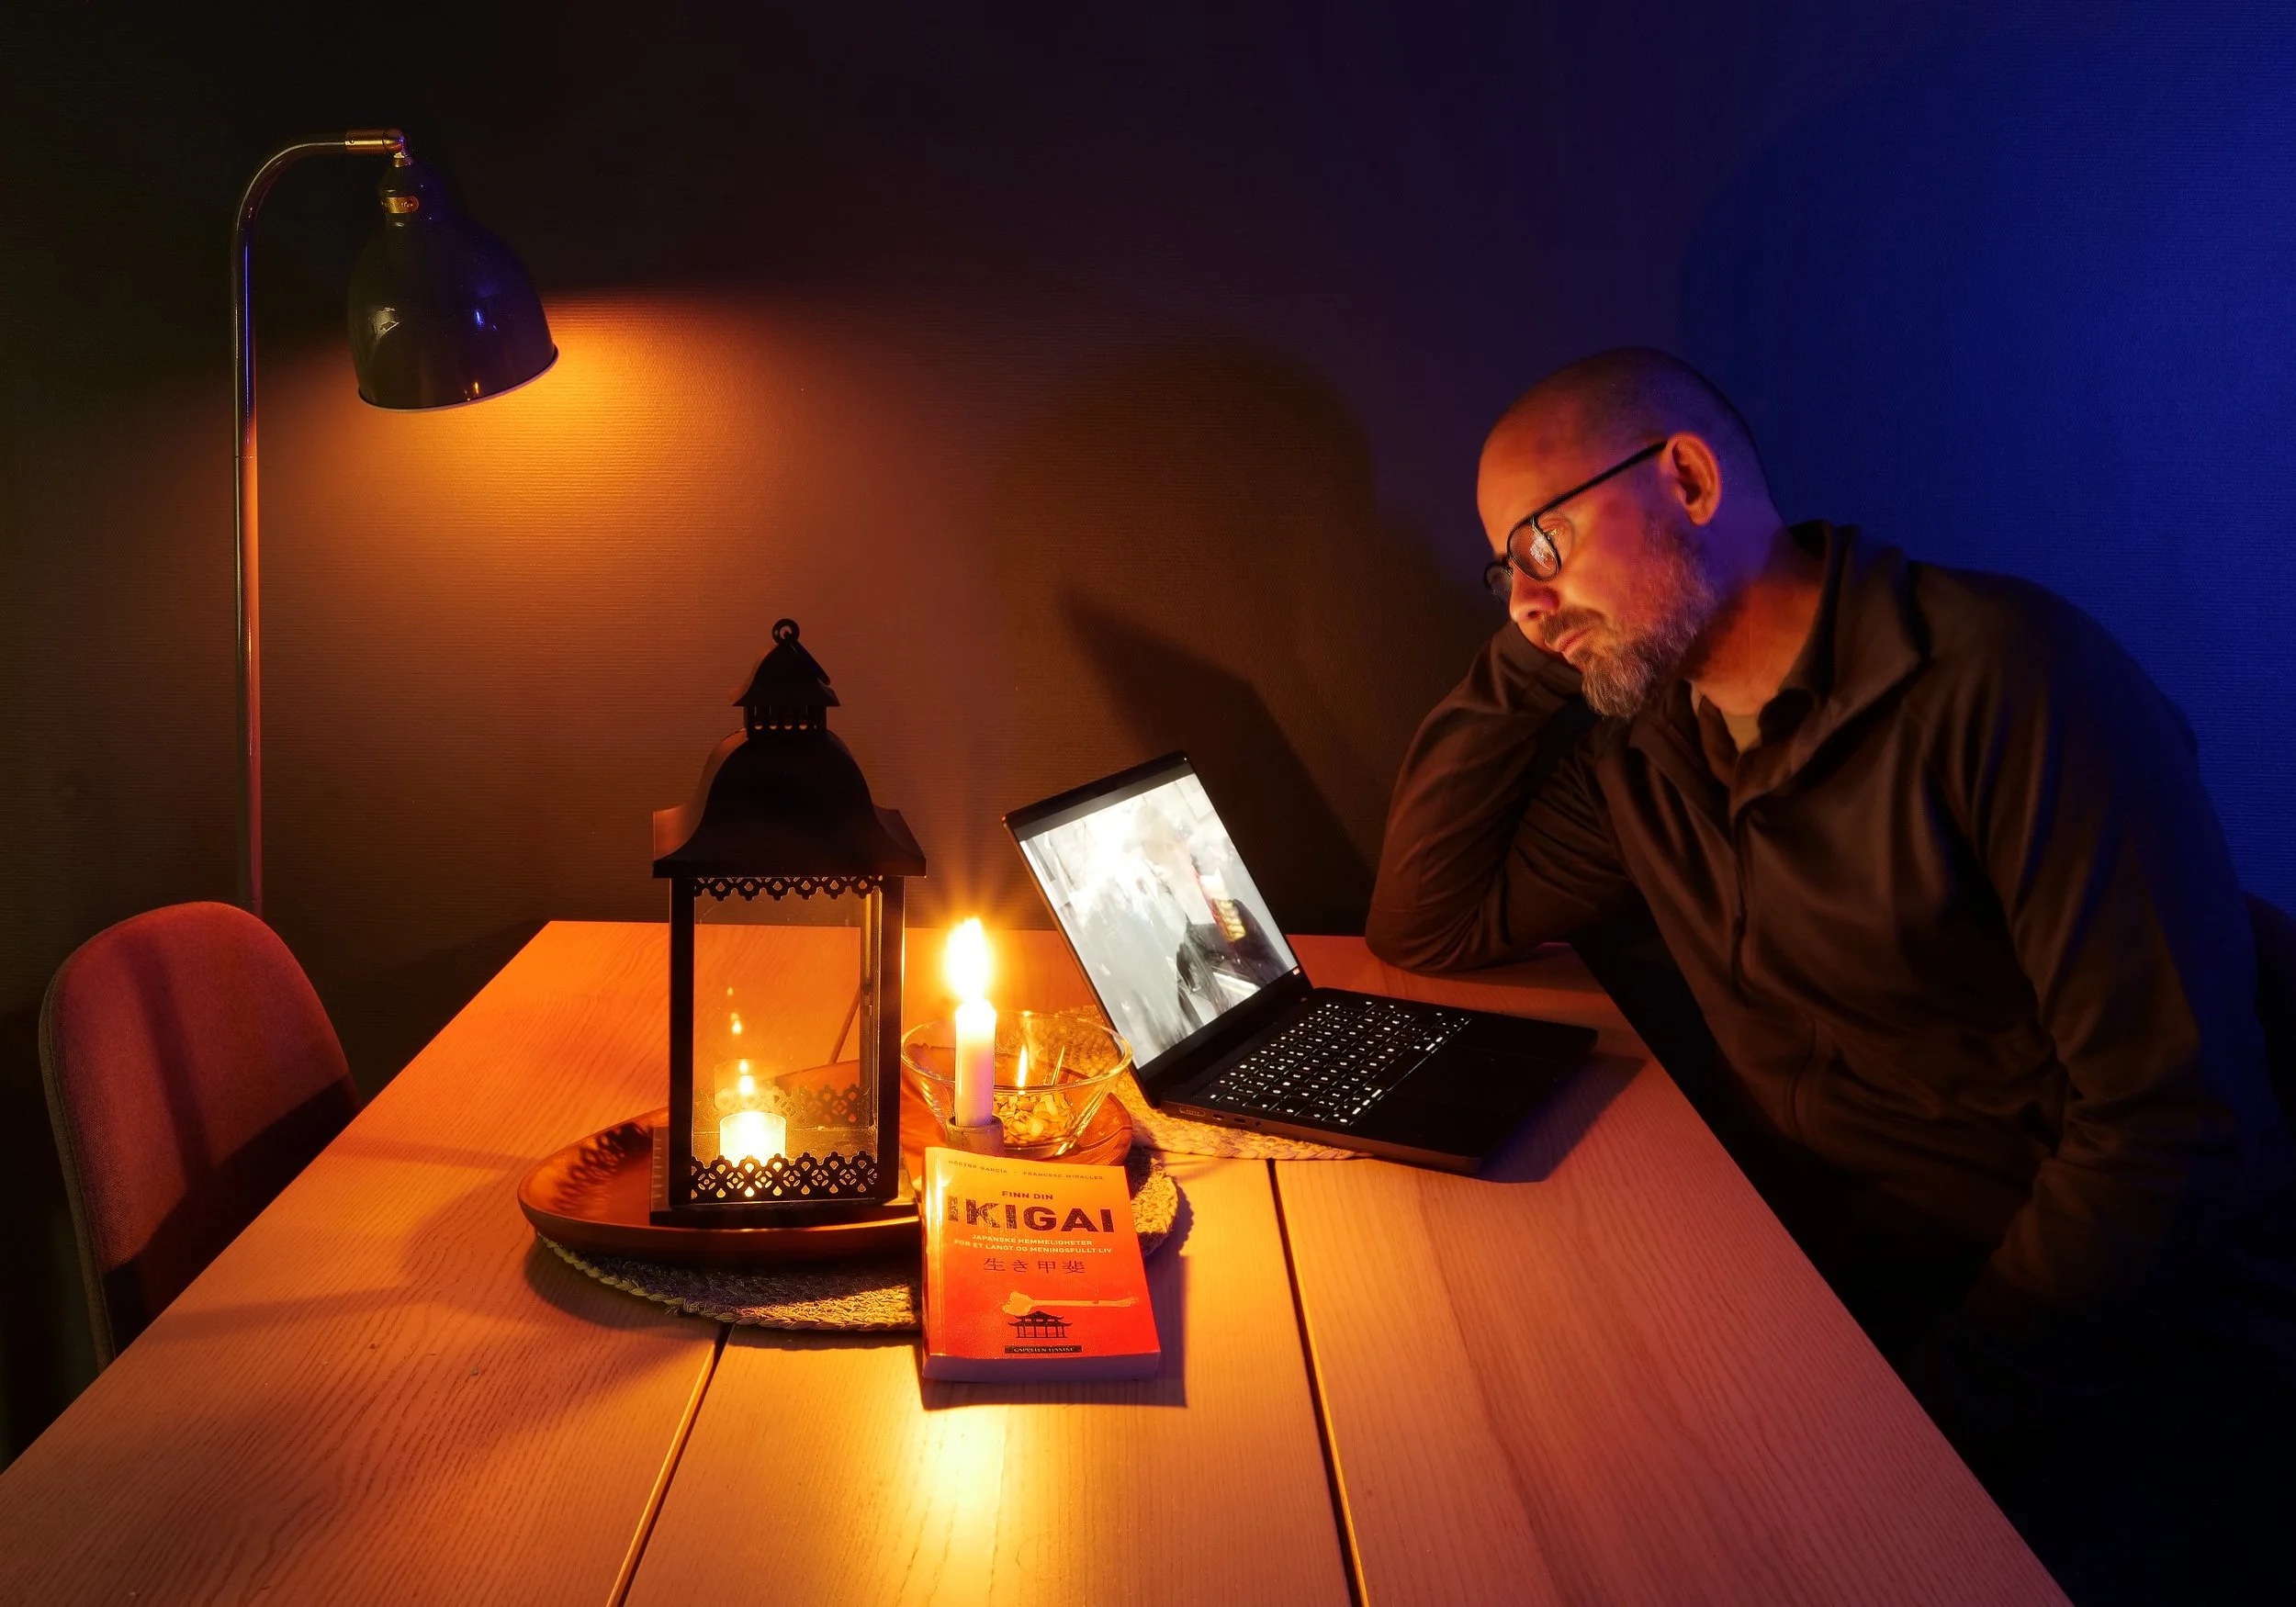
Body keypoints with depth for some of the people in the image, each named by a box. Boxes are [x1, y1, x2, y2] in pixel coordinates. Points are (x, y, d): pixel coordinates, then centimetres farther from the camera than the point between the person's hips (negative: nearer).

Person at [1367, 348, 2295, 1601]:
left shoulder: (2006, 674, -16)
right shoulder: (1641, 743, 6)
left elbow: (2170, 1119, -19)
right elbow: (1424, 929, 10)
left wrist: (1938, 1402, -20)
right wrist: (1524, 662, 1)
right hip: (1825, 1299, 6)